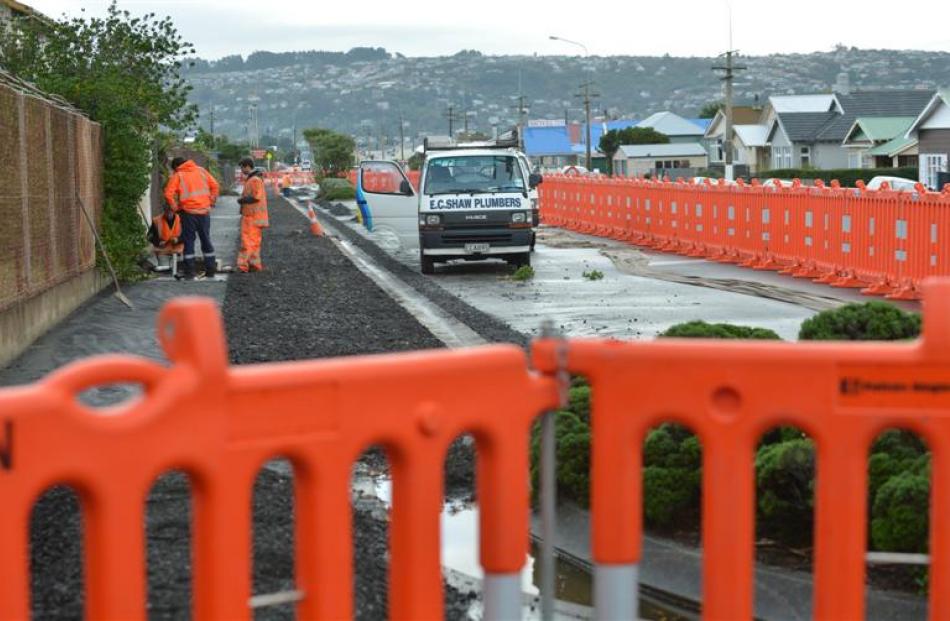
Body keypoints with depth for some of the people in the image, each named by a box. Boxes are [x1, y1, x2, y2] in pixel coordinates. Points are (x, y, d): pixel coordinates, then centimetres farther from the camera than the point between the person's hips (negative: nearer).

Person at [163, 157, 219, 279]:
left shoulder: (177, 176, -2)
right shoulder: (201, 171, 8)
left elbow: (168, 194, -11)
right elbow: (214, 185, 5)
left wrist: (175, 208, 1)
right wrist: (211, 201, 12)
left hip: (188, 212, -3)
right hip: (204, 211, 3)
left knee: (188, 241, 4)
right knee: (206, 240, 12)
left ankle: (190, 272, 1)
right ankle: (210, 270, 15)